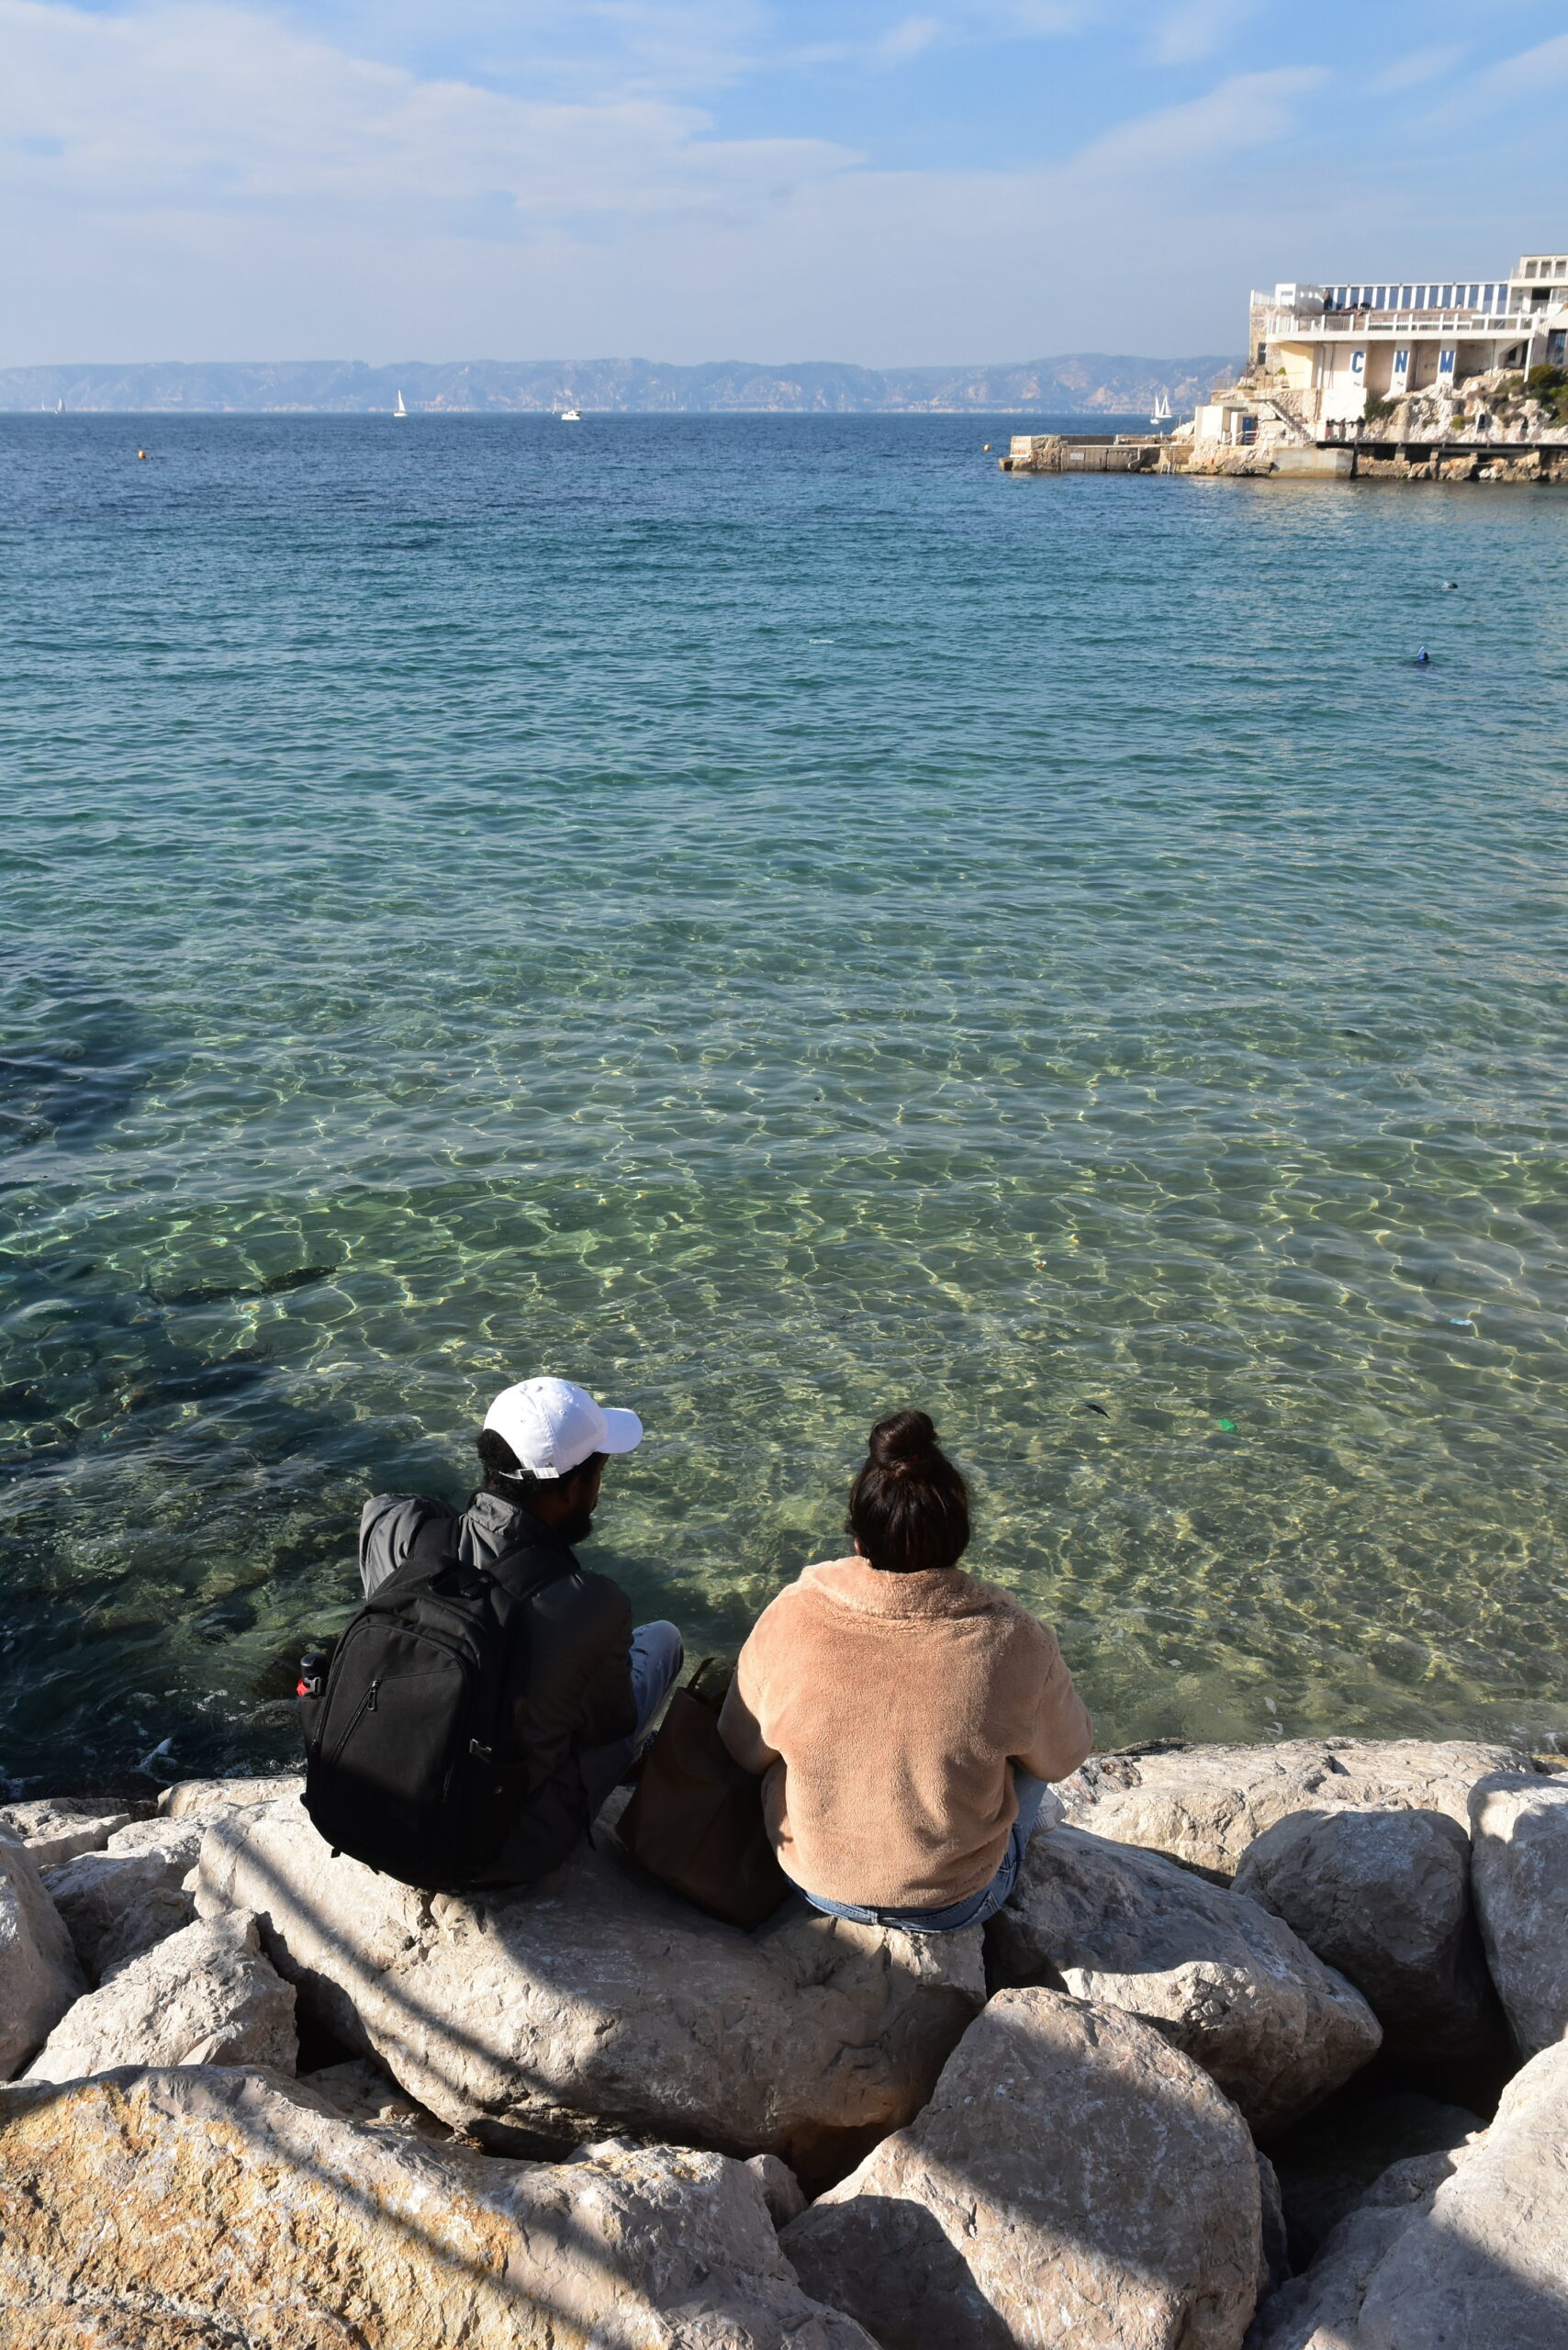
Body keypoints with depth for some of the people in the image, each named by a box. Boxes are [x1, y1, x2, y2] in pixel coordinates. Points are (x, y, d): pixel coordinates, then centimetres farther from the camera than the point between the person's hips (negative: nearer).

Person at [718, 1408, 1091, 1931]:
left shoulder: (790, 1618, -23)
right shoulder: (1013, 1643, -26)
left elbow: (742, 1751, -7)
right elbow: (1064, 1756, -7)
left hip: (815, 1883, 2)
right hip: (957, 1906, -1)